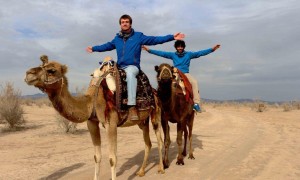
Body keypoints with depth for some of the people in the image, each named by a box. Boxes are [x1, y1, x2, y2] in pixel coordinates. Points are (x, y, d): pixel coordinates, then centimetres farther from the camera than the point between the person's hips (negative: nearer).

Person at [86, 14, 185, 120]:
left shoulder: (138, 36, 5)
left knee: (130, 73, -38)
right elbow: (107, 45, 34)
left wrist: (172, 37, -8)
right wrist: (94, 48, 42)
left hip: (132, 66, -5)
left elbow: (154, 40, 0)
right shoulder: (117, 38, 17)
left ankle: (132, 106, -46)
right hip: (119, 67, 6)